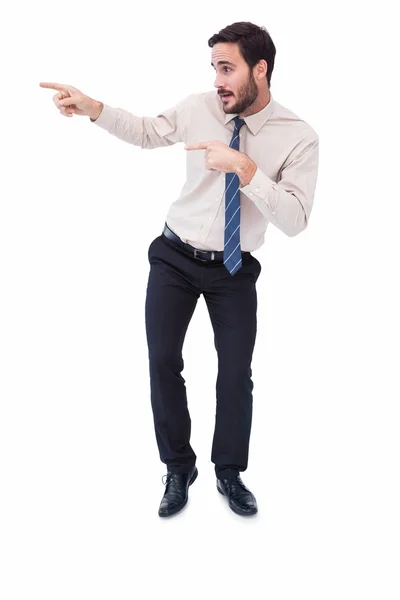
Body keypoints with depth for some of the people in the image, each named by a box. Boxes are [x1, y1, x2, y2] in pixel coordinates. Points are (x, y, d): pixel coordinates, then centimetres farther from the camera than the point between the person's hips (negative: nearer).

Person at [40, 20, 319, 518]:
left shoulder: (299, 137, -15)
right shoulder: (199, 107, -9)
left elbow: (294, 220, -23)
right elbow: (146, 132, 8)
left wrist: (245, 168, -33)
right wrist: (92, 108, -6)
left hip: (234, 270, -1)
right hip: (176, 258, 2)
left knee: (237, 371, 5)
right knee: (163, 362, 2)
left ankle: (229, 473, 30)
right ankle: (178, 468, 24)